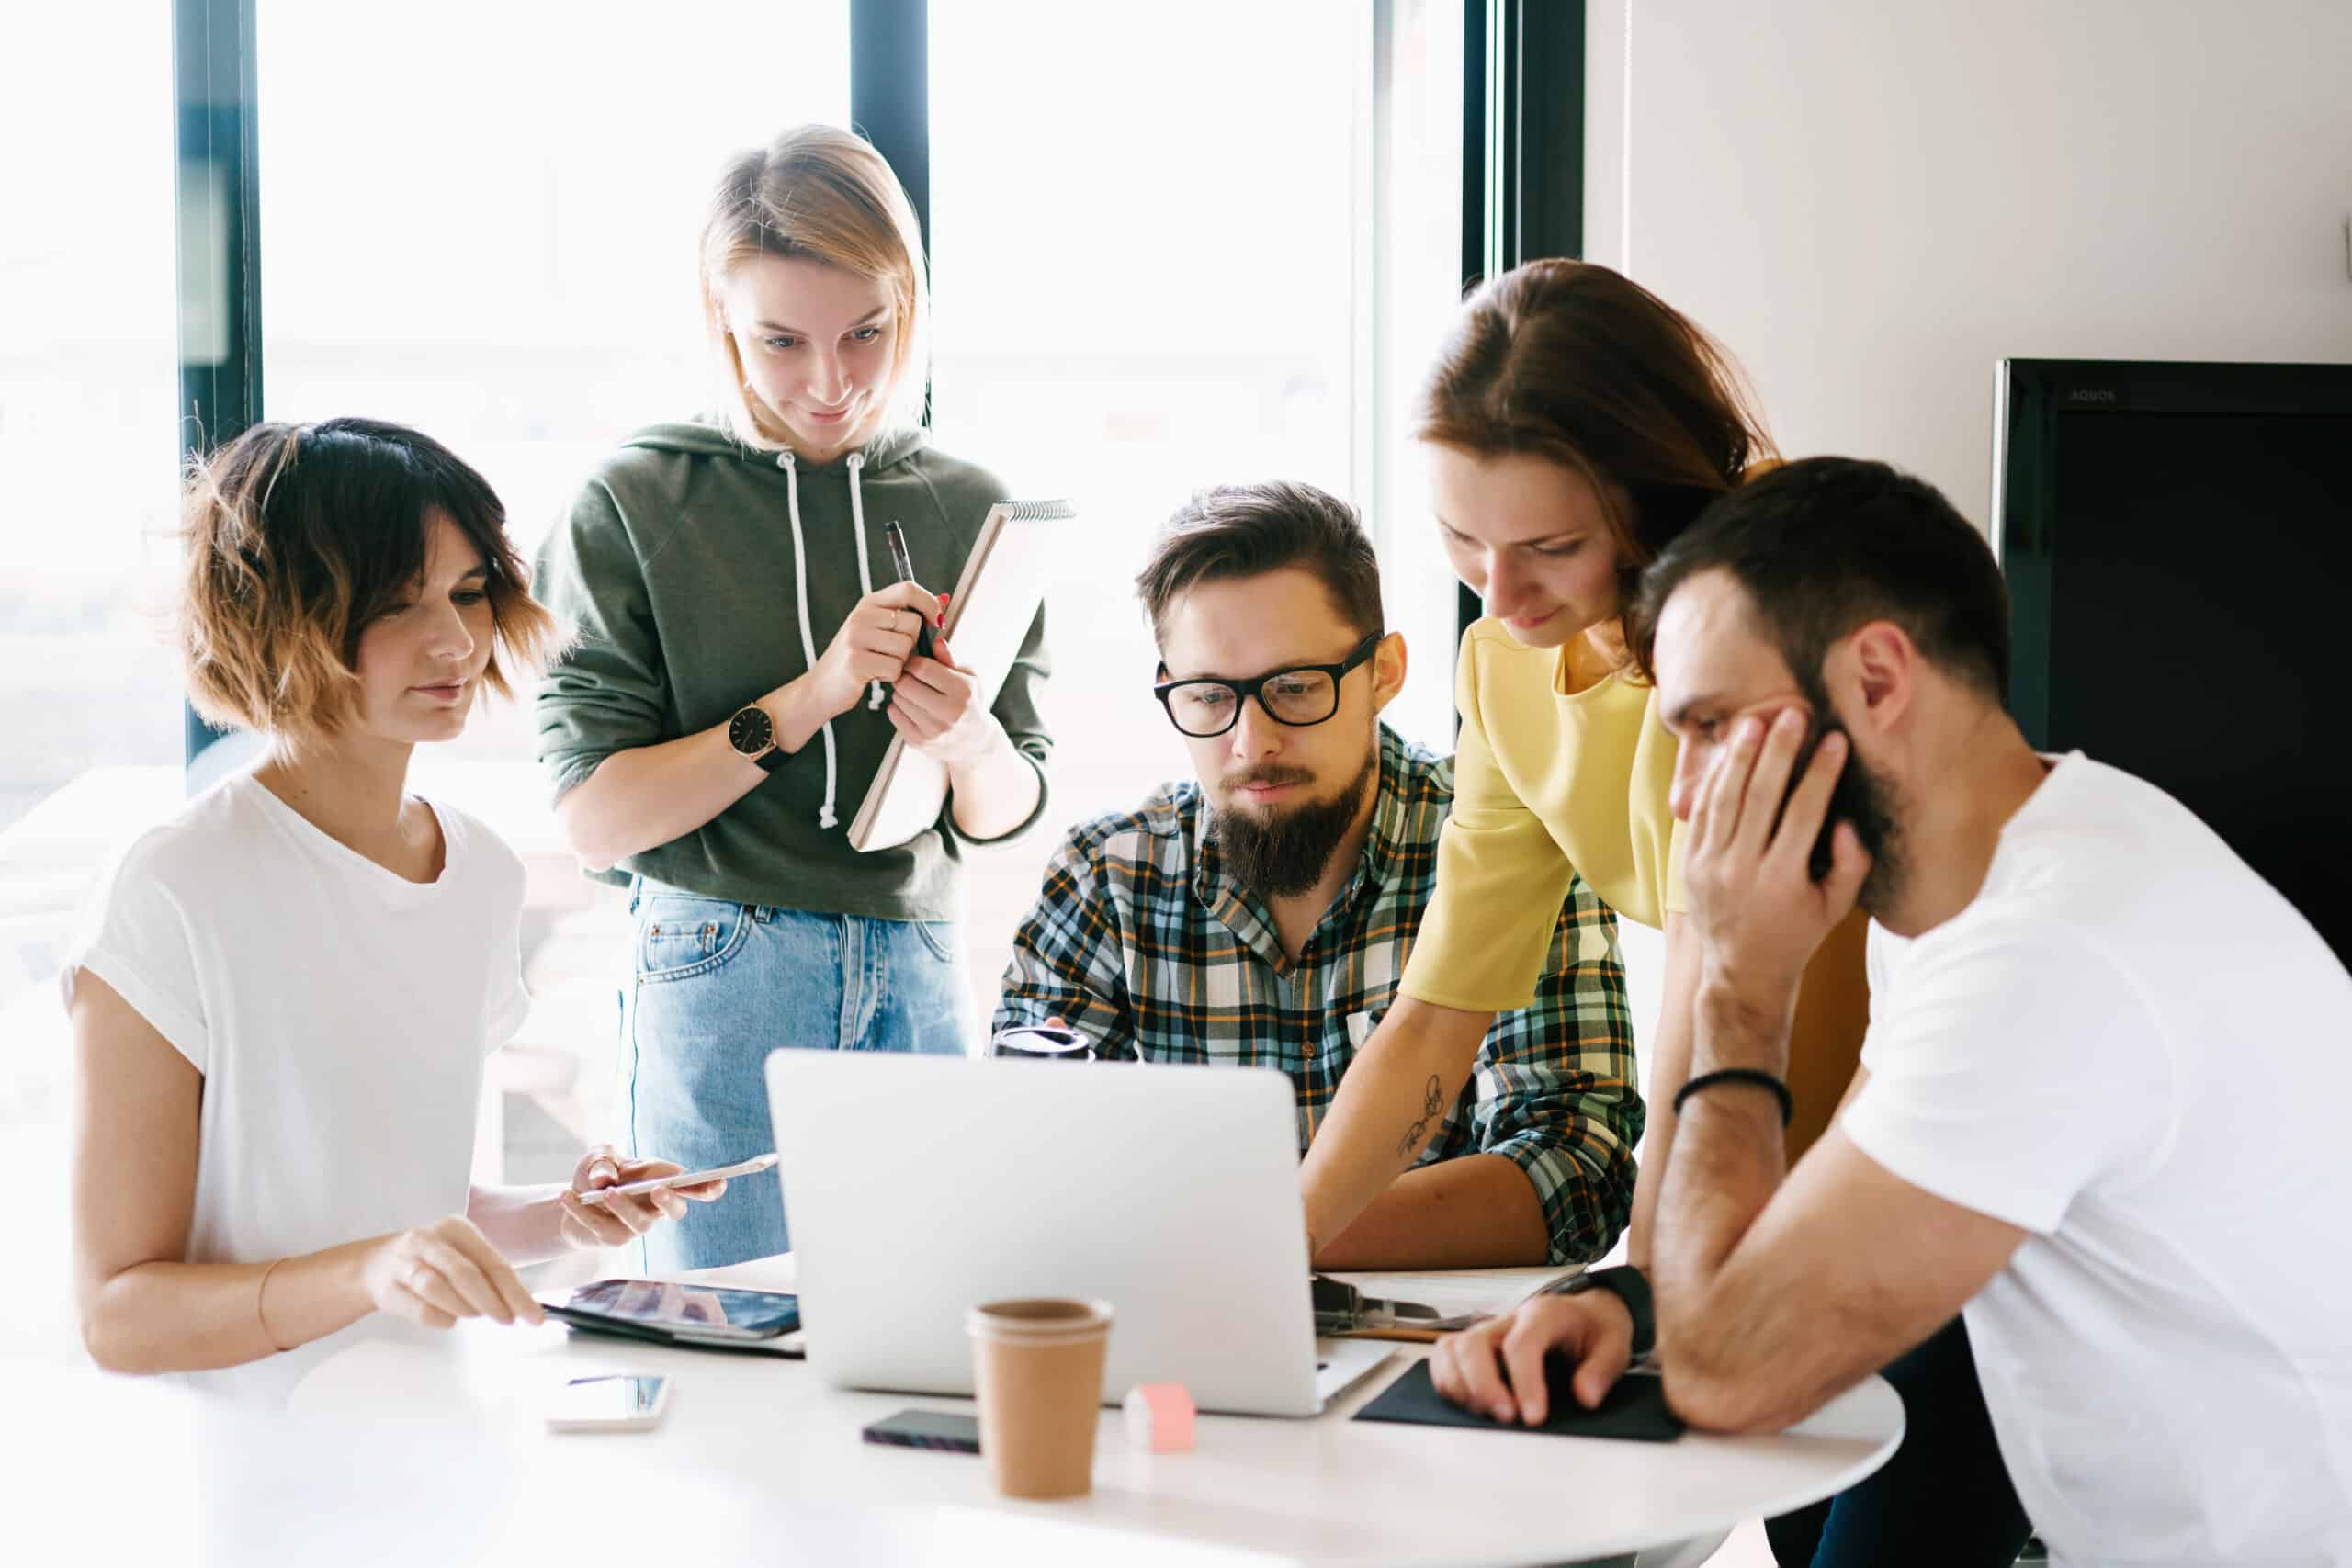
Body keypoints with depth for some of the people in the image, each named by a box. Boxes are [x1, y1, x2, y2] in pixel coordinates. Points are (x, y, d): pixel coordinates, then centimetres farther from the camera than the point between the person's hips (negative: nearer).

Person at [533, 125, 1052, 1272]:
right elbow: (593, 818, -9)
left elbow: (1007, 812, 7)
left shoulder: (966, 508, 6)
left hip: (918, 973, 3)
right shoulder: (636, 504, -3)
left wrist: (969, 744, -16)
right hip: (720, 982, -3)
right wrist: (810, 699, -17)